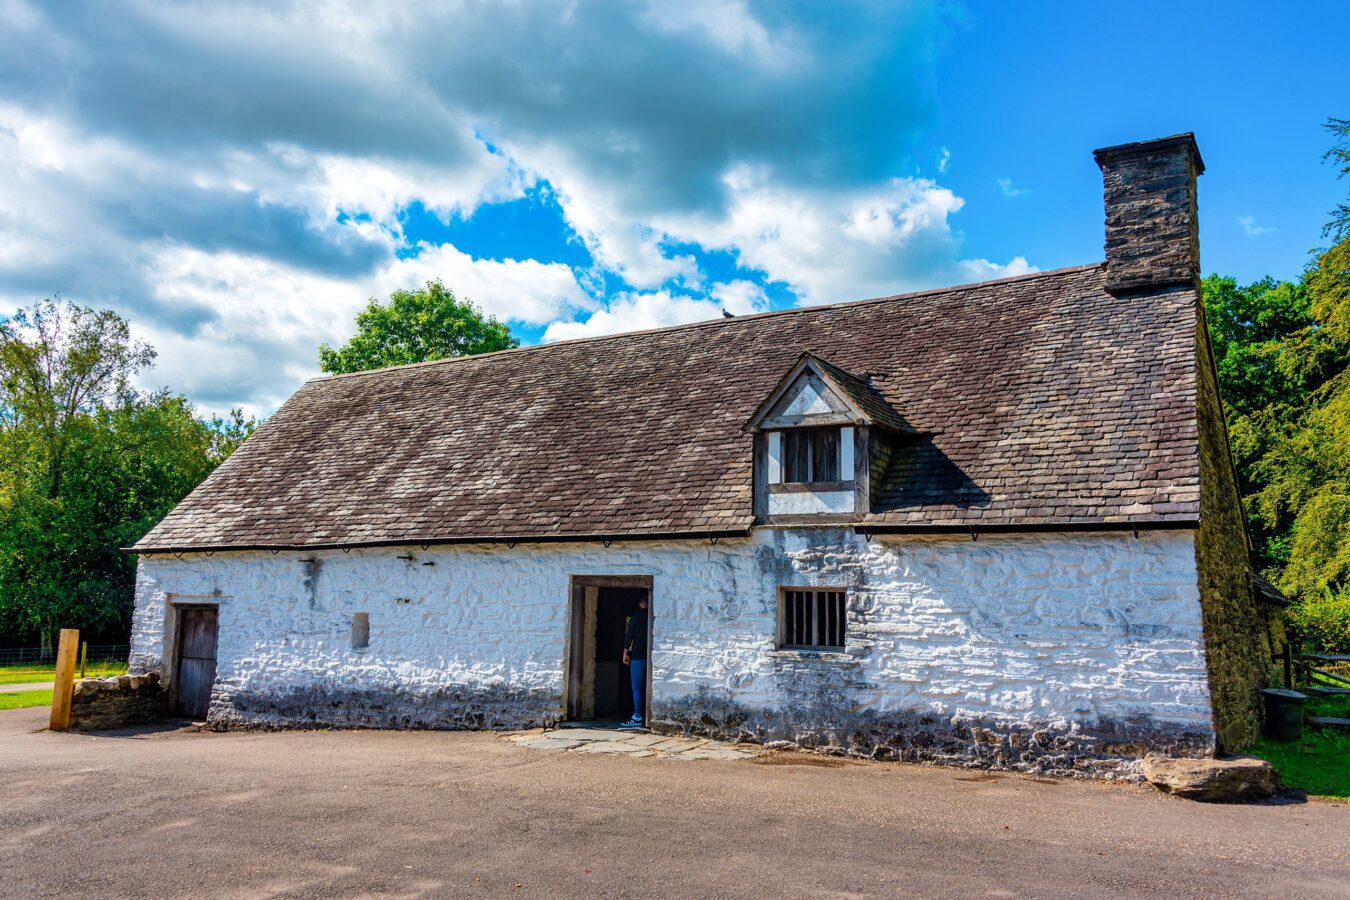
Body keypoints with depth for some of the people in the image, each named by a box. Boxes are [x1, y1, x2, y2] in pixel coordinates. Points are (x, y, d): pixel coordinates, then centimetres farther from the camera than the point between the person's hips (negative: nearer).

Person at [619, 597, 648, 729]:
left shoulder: (636, 616, -3)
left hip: (638, 656, -4)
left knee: (637, 688, -5)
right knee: (646, 688, 9)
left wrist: (625, 652, 0)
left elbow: (629, 634, -6)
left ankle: (637, 717, -10)